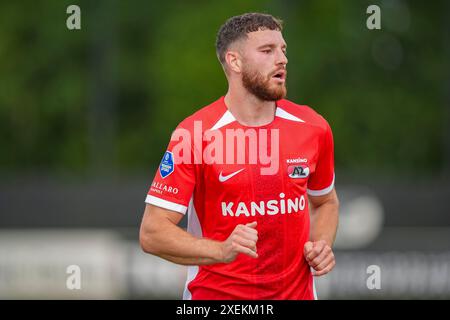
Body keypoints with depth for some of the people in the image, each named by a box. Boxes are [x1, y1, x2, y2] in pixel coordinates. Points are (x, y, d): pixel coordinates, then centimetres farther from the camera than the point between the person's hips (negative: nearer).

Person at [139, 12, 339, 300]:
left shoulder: (313, 128, -2)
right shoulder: (194, 135, -15)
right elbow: (152, 233, -16)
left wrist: (321, 246, -5)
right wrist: (221, 251, -31)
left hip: (297, 291, 3)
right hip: (216, 293, -3)